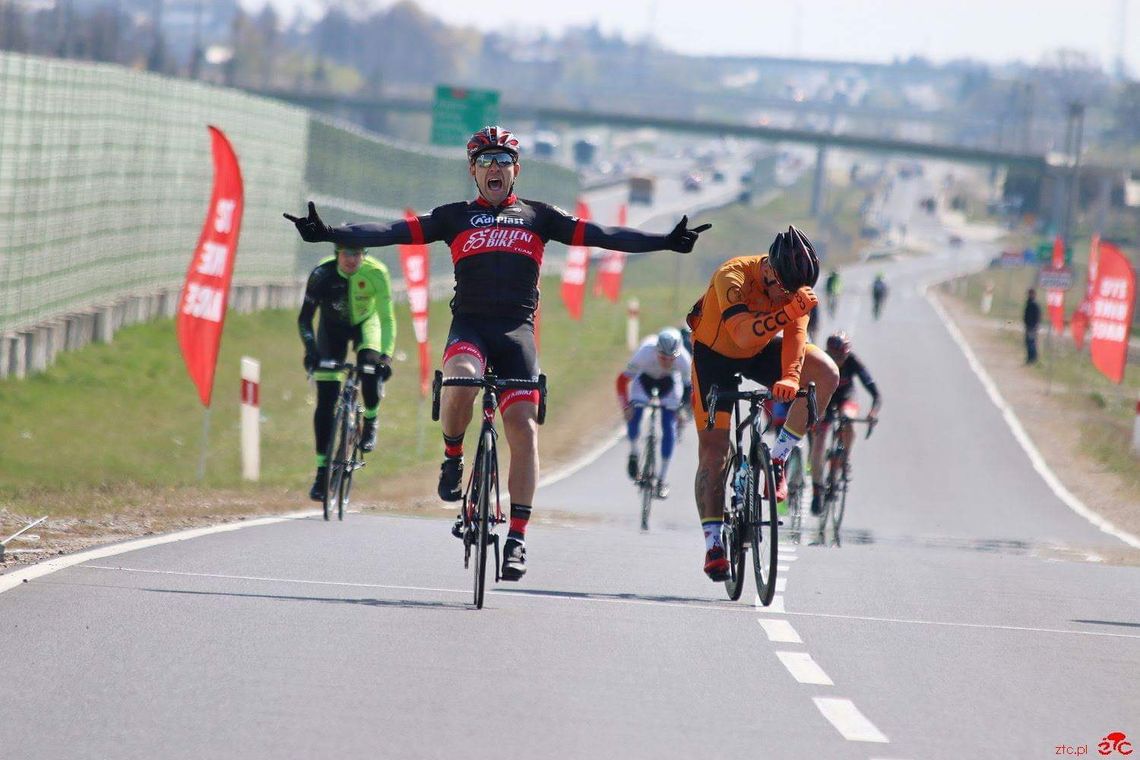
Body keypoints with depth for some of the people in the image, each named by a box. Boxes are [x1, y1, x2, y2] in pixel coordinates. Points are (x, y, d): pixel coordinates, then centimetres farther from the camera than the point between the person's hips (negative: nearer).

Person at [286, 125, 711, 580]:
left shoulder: (537, 217, 15)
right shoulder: (455, 217, 14)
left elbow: (599, 235, 8)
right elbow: (394, 232, 5)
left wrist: (664, 242, -3)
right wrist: (330, 233, -7)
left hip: (516, 328, 1)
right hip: (469, 324, -1)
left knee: (523, 428, -12)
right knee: (461, 380, -34)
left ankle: (517, 537, -8)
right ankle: (453, 457, -5)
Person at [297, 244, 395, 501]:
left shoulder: (376, 273, -30)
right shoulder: (322, 274, -29)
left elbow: (387, 318, -30)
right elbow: (305, 318, -25)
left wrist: (386, 355, -43)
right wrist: (311, 350, -40)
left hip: (365, 324, 0)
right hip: (333, 328, 0)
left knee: (371, 366, -33)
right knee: (326, 400, -9)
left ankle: (370, 422, -4)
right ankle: (322, 471, -3)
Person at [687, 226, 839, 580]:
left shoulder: (795, 285, -20)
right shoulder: (732, 277, -35)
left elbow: (796, 332, -28)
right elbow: (743, 334, -47)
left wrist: (790, 378, -46)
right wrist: (790, 310, -59)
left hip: (760, 352, 4)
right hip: (715, 352, -4)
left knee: (826, 374, -21)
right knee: (712, 448, -10)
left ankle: (778, 458, -10)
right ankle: (713, 544, -3)